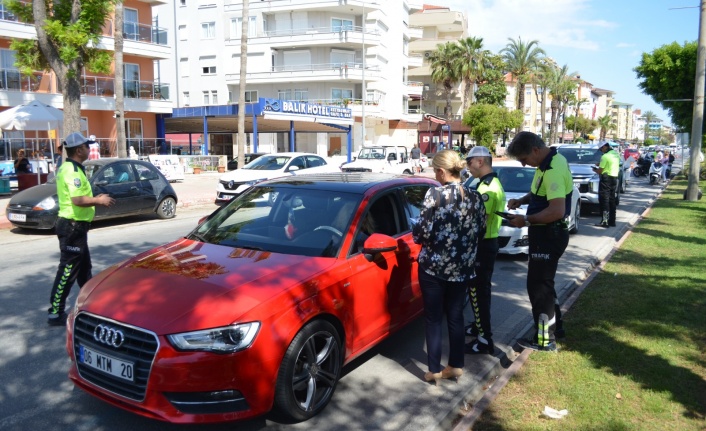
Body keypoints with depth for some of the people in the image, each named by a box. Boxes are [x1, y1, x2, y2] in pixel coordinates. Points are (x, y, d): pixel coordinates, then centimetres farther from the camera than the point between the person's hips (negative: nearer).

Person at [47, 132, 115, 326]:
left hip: (74, 224, 11)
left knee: (84, 267, 20)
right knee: (68, 270, -5)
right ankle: (55, 313, 2)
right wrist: (99, 200, -15)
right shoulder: (72, 170, -19)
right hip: (73, 225, -11)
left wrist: (94, 198, 12)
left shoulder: (69, 168, 14)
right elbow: (78, 200, -29)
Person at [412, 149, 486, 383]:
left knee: (433, 318, 7)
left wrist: (415, 230, 6)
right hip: (462, 267, 5)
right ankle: (456, 366, 23)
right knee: (456, 316, 16)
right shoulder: (475, 197, 1)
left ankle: (434, 370, 14)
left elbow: (422, 231, -16)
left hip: (434, 266, -5)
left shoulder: (435, 194, -15)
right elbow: (481, 231, 8)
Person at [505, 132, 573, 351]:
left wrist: (526, 220, -22)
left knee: (538, 285, 0)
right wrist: (521, 201, 5)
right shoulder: (550, 161, 7)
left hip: (549, 234, -10)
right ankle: (554, 323, 38)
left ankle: (544, 339, 12)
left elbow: (557, 211, -31)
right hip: (547, 232, 10)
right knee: (542, 282, 22)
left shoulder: (553, 170, -26)